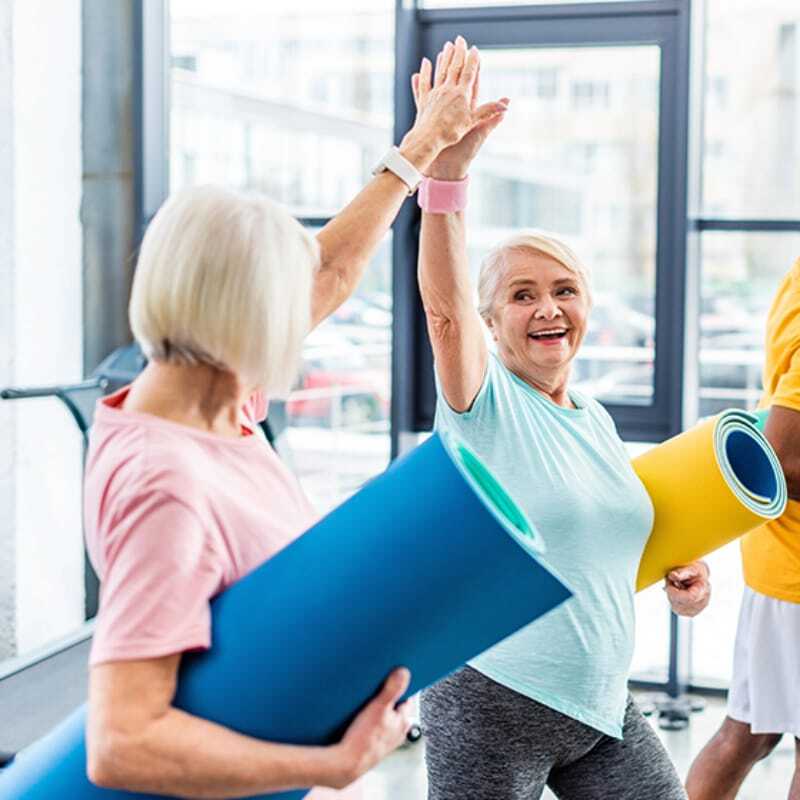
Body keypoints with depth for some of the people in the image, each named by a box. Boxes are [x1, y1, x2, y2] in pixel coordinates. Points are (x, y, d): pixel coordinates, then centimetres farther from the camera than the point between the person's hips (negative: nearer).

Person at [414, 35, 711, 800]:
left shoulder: (597, 418, 9)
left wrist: (673, 568, 6)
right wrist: (446, 168, -41)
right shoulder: (487, 402, -11)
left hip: (601, 706, 7)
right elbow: (445, 306, -30)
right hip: (492, 706, -6)